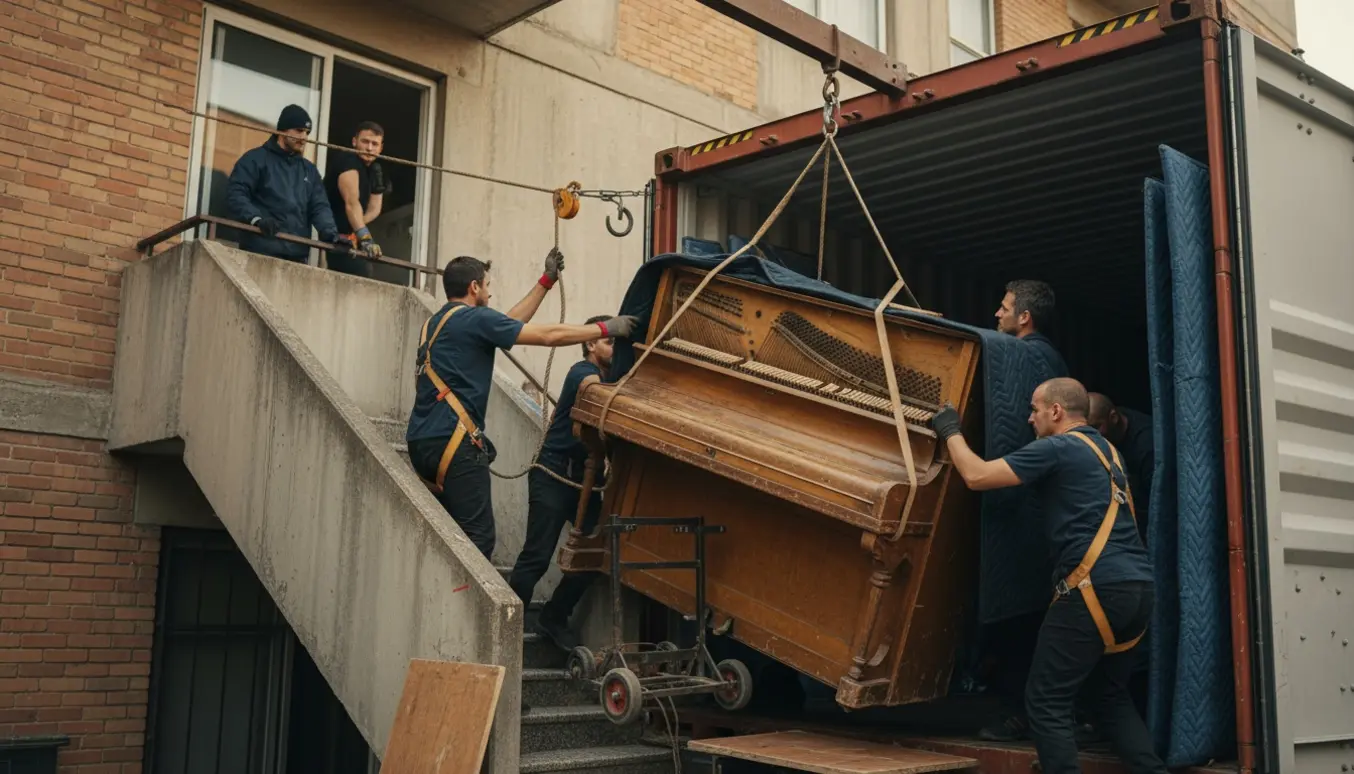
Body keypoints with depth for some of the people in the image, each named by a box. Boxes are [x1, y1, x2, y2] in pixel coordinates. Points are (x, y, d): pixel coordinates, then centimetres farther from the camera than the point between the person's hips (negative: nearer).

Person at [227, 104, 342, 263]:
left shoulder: (310, 170, 23)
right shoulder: (256, 159, 4)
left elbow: (319, 206, 14)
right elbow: (235, 194, -6)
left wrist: (330, 232, -8)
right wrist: (257, 219, -24)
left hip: (297, 256, 5)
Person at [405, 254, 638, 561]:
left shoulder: (437, 321, 20)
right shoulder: (475, 318, -7)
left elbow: (510, 323, 26)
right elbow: (548, 335, -6)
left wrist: (547, 281, 30)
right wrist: (606, 328, 4)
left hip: (421, 440, 10)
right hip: (452, 443, -10)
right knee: (477, 539, -10)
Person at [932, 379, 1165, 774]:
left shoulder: (1058, 448, -4)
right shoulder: (1105, 449, 22)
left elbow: (977, 476, -7)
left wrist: (951, 432, 10)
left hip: (1097, 587, -9)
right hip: (1139, 586, 9)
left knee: (1047, 701, -1)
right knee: (1109, 697, 21)